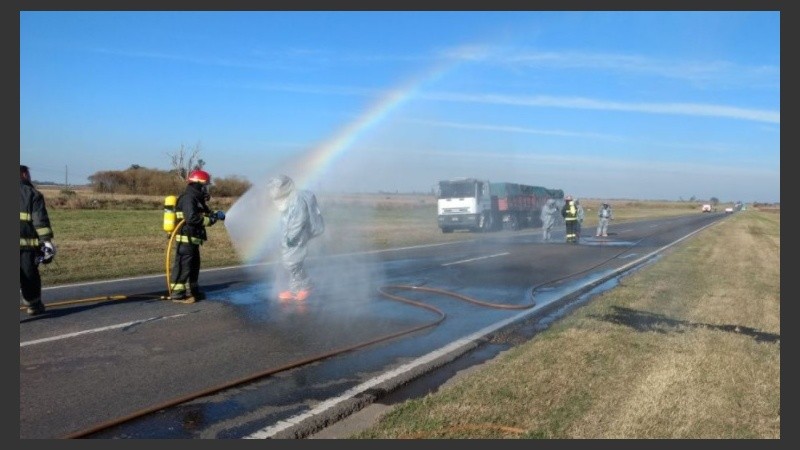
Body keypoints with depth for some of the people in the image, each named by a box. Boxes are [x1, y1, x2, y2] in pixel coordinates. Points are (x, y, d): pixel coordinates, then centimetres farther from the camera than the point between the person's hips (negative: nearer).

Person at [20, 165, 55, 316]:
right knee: (30, 276, 10)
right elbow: (41, 220, -8)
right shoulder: (33, 194, 0)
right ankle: (33, 306, 23)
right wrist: (47, 242, -9)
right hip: (28, 242, -3)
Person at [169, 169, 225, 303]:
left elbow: (205, 212, 20)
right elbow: (192, 218, -27)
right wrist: (210, 220, -19)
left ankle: (192, 291, 30)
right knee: (183, 267, -6)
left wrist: (216, 214, 1)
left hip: (192, 239, 11)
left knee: (194, 266, 19)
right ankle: (177, 294, -1)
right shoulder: (188, 198, -16)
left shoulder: (197, 199, 17)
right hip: (186, 239, -11)